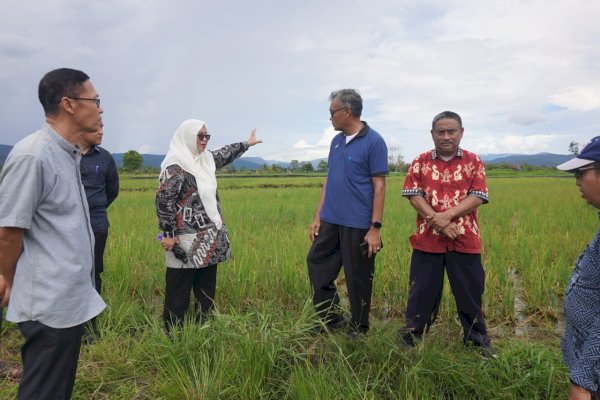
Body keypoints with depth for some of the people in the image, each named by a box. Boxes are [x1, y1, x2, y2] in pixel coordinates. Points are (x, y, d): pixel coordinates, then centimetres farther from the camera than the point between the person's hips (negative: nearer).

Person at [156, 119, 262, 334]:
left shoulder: (206, 159, 10)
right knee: (179, 292, 1)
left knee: (207, 290, 15)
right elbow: (163, 199, -19)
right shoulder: (175, 165, -14)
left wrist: (246, 143, 40)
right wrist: (168, 234, -18)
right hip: (187, 242, -8)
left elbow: (225, 154, 29)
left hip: (209, 240, 8)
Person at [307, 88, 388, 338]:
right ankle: (331, 318, 29)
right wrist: (318, 216, 10)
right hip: (330, 221, 7)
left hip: (358, 225, -7)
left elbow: (379, 187, -11)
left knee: (358, 279, 6)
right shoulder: (337, 141, 11)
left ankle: (358, 329, 26)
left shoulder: (374, 142, -9)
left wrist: (375, 228, -15)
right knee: (317, 265, 12)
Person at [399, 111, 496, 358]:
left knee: (470, 291, 11)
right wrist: (438, 222, -16)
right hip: (428, 239, 0)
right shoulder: (421, 161, 3)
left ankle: (478, 340, 29)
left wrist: (447, 215, -20)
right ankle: (412, 335, 26)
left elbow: (477, 197, -6)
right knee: (422, 290, 9)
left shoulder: (473, 161, 4)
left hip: (465, 240, 0)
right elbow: (413, 196, -5)